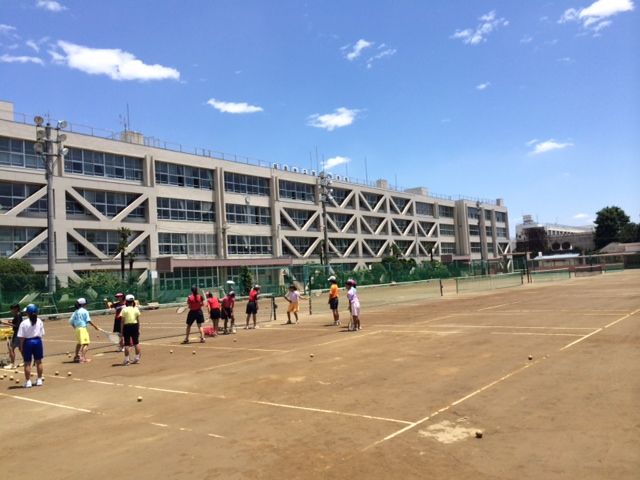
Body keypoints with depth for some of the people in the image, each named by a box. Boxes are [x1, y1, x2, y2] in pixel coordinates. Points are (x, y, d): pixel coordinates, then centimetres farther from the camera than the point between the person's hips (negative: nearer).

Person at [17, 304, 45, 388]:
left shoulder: (24, 323, -11)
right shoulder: (39, 321, -1)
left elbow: (22, 337, -9)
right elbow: (41, 334, 0)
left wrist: (21, 347, -1)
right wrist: (37, 340, 13)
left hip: (28, 342, -3)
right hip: (37, 341, 3)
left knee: (27, 363, 6)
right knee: (38, 362, 13)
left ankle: (28, 381, 8)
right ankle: (39, 380, 19)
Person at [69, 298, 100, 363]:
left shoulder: (75, 312, 12)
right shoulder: (84, 311, -7)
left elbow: (71, 321, 10)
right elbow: (88, 320, -14)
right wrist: (95, 326, -8)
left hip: (77, 329, 8)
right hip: (83, 328, -8)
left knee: (79, 343, 23)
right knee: (85, 343, -7)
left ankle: (77, 356, 34)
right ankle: (83, 357, -17)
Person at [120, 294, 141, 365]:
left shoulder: (124, 309, -6)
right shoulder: (136, 309, 3)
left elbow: (122, 321, -7)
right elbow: (138, 320, 5)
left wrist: (121, 330, -3)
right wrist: (138, 329, 14)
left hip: (127, 326, -3)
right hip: (135, 326, 3)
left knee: (126, 344, 2)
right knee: (136, 343, 11)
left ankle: (126, 360, 5)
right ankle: (137, 358, 16)